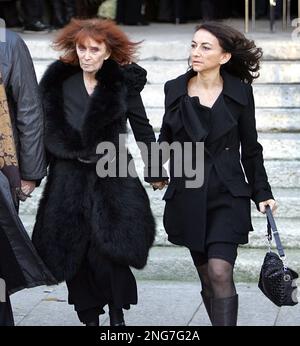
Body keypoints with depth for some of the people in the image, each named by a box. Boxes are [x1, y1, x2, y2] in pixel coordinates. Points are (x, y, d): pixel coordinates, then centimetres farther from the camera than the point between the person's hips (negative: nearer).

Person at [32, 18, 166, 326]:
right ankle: (89, 317, 18)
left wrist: (155, 173, 12)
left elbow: (142, 129, 9)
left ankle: (117, 313, 8)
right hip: (68, 179, 3)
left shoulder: (123, 84, 0)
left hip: (112, 179, -2)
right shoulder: (58, 82, 4)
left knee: (106, 252, -12)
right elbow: (48, 131, 8)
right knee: (72, 253, 4)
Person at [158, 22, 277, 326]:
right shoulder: (175, 89, 2)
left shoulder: (240, 92, -2)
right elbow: (166, 138, 14)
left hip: (227, 197, -3)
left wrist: (262, 193, 4)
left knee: (220, 273, -16)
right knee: (206, 277, 8)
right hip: (187, 196, 3)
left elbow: (250, 148, 5)